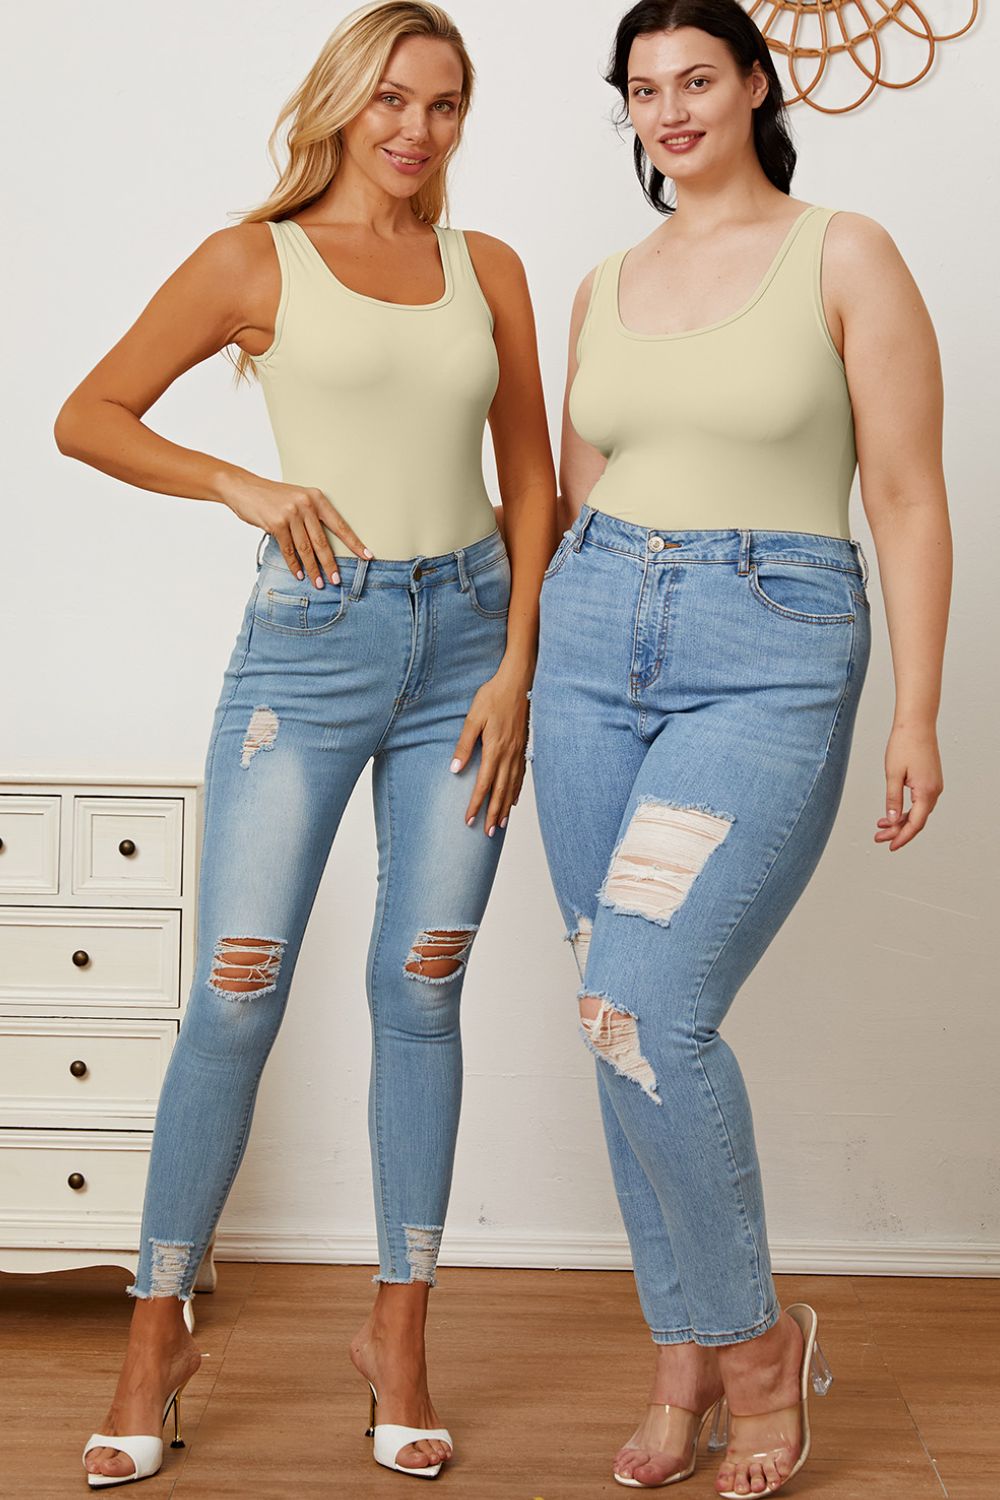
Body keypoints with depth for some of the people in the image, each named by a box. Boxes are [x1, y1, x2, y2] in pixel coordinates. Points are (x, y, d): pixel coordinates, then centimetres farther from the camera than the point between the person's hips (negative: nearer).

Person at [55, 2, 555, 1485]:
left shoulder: (487, 269, 12)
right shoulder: (255, 259, 3)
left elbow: (529, 474, 11)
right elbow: (88, 417, 5)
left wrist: (517, 663, 2)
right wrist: (243, 482, -8)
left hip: (466, 633, 3)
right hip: (310, 636, -3)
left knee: (421, 989, 5)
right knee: (236, 994, -5)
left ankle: (399, 1334, 17)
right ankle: (158, 1338, 10)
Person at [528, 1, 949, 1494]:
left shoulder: (844, 256, -1)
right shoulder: (605, 289, 14)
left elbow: (909, 500, -3)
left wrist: (917, 716, -7)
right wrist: (527, 681, 16)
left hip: (773, 657, -5)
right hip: (595, 643, 5)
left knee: (645, 1006, -17)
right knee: (628, 1018, 5)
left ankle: (754, 1335, 6)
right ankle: (685, 1362, 20)